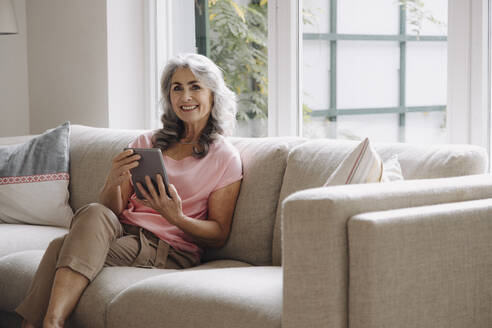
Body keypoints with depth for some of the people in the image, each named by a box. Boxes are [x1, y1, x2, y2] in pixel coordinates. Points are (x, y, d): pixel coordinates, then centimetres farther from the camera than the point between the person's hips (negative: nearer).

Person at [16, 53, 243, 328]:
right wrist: (114, 182, -11)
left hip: (171, 249, -4)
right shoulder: (147, 142, 16)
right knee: (94, 213, -32)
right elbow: (114, 210, 12)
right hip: (125, 230, 4)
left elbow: (219, 235, 1)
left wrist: (176, 218, -18)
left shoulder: (226, 158, 4)